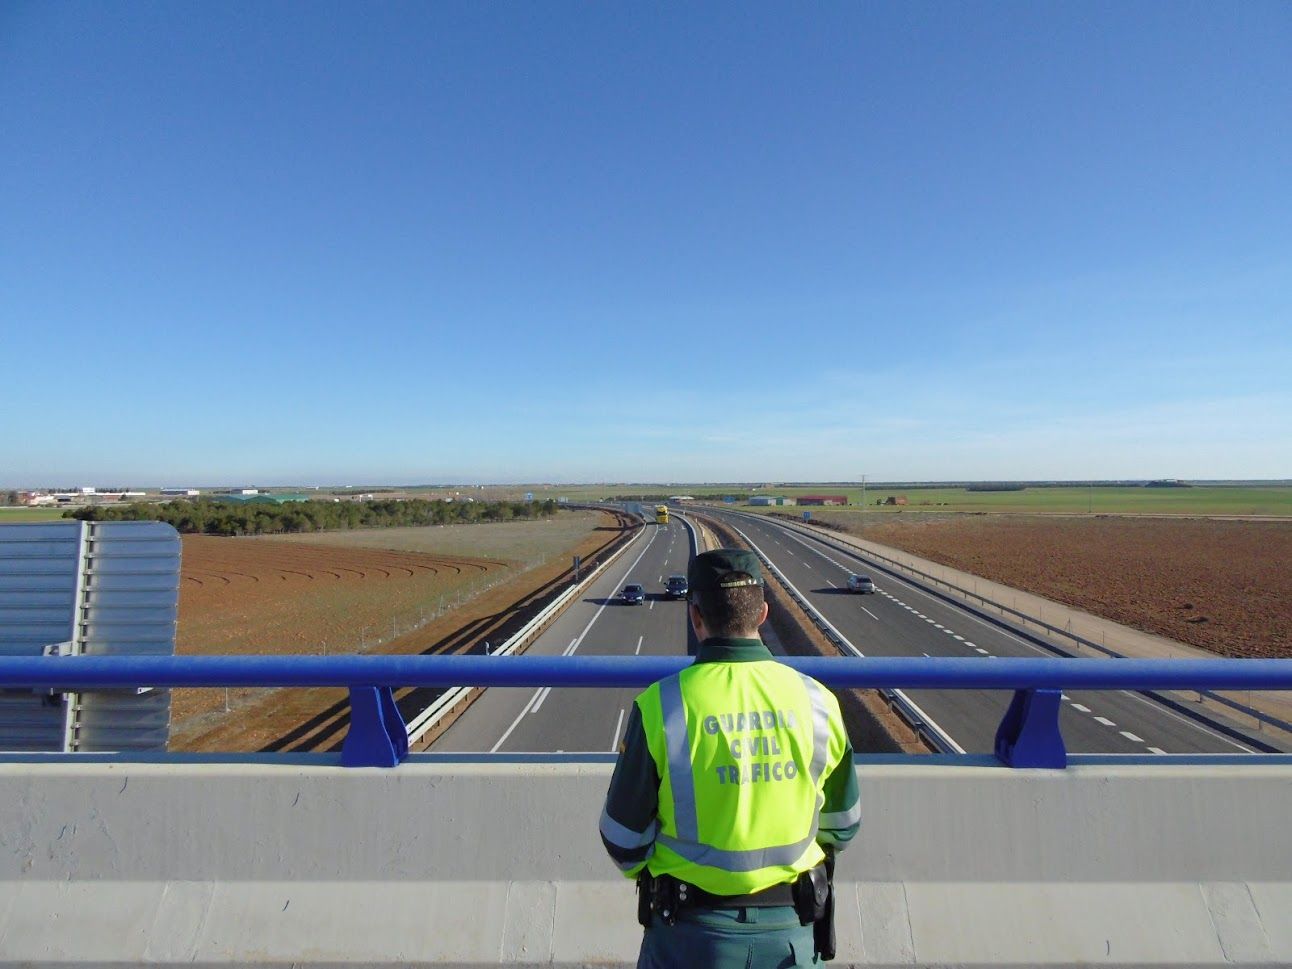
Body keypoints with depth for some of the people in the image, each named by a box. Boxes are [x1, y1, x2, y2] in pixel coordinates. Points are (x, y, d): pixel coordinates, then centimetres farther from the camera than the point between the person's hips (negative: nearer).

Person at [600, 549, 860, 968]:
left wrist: (645, 872, 13)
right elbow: (842, 822, 3)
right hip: (792, 929, 2)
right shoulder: (817, 700, -11)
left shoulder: (661, 705, -20)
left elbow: (624, 835, -9)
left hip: (693, 931, -2)